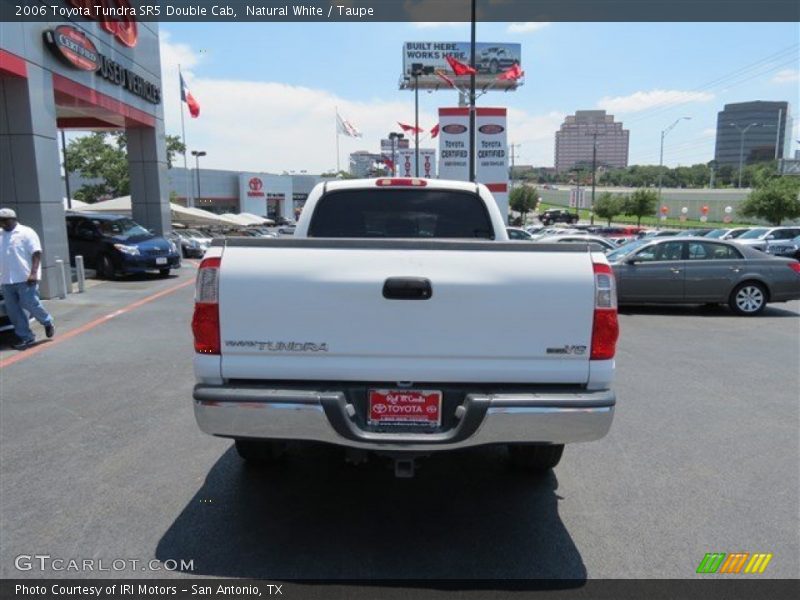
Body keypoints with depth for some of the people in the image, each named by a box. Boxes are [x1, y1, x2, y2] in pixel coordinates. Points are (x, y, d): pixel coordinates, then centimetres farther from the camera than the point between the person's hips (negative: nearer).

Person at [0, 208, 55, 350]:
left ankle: (47, 323, 18)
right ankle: (25, 337, 12)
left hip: (24, 278, -6)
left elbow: (36, 253, -10)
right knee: (13, 311, 5)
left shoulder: (26, 232, -3)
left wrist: (33, 273, -19)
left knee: (30, 304, -8)